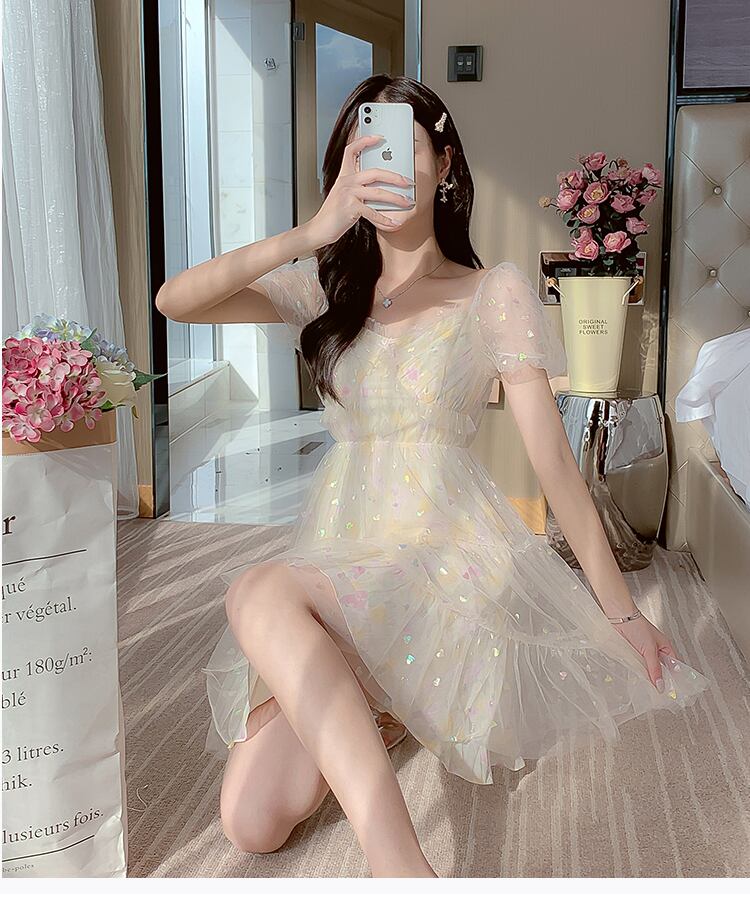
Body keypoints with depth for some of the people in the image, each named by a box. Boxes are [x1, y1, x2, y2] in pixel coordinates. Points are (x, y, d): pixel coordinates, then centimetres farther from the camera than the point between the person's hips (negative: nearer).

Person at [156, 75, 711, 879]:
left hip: (447, 549, -4)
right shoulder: (326, 289, 11)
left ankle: (398, 861, -25)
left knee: (259, 591, -34)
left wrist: (620, 608, -2)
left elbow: (552, 455, -1)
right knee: (253, 825, -14)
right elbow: (174, 301, -4)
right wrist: (314, 232, -16)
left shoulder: (496, 292, 2)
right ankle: (364, 686, 13)